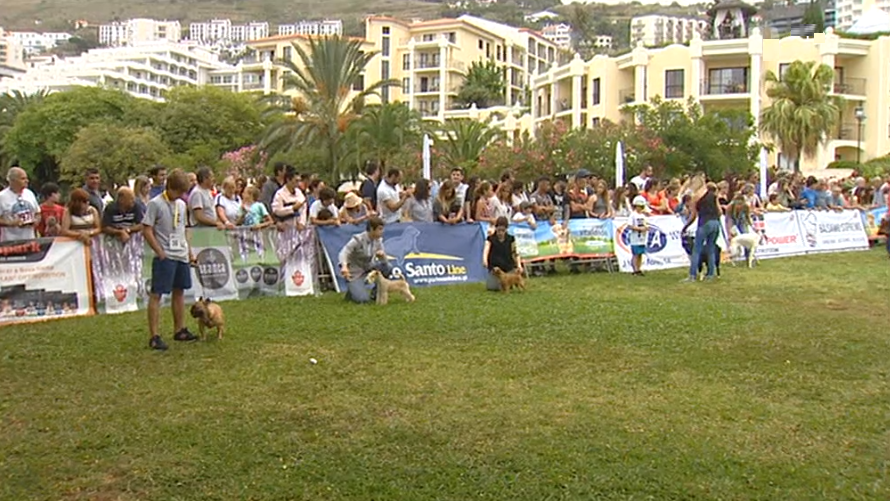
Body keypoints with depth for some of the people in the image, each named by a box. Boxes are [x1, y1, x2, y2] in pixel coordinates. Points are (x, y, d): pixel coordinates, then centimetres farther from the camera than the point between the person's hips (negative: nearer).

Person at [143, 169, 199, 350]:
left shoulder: (182, 205, 12)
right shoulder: (155, 204, -10)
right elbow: (146, 230, -12)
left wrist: (189, 251, 16)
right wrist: (160, 252, -15)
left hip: (181, 255, 8)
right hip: (164, 257, -8)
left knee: (179, 291, 14)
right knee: (156, 294, -5)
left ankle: (179, 330, 25)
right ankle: (154, 336, -3)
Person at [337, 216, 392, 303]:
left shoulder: (378, 241, -4)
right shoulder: (358, 240, -21)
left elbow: (384, 262, -1)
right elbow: (343, 253, -32)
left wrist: (382, 255, -26)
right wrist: (344, 266, -54)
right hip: (355, 273, -6)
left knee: (388, 268, -20)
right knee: (363, 299, -24)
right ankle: (351, 290, 11)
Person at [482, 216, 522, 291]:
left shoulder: (510, 239, 3)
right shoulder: (490, 239, -2)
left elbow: (515, 253, 6)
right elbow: (486, 250, -17)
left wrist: (519, 265, -9)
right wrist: (484, 261, -37)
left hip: (508, 268, 1)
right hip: (494, 267, -1)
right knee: (492, 286, -18)